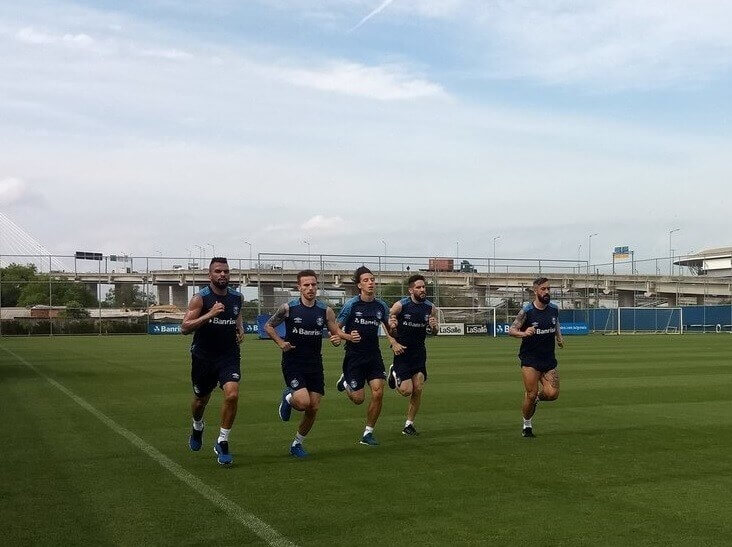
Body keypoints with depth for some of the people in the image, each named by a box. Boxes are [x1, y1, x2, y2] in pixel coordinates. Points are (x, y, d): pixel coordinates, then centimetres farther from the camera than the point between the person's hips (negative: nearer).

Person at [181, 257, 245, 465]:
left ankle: (222, 442, -6)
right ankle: (197, 428, 50)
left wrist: (240, 329, 4)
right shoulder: (200, 298, -11)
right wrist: (209, 314, -29)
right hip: (203, 356, -1)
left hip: (229, 356, 2)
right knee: (200, 400, 15)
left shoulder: (237, 297, 2)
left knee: (232, 394, -20)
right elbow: (185, 327, -18)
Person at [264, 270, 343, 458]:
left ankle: (297, 444, 26)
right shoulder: (288, 308, -6)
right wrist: (280, 342, -9)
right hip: (292, 363, -3)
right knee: (303, 402, -22)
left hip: (315, 365, 4)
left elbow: (336, 334, 7)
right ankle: (288, 398, 15)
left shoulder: (325, 311, 0)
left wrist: (336, 340, -17)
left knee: (313, 408, 4)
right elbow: (269, 326, 6)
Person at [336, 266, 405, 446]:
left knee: (378, 393, -9)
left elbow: (388, 326, 22)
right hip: (354, 356, -3)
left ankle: (368, 433, 7)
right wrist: (348, 336, -24)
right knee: (358, 398, -2)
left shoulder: (381, 306, 3)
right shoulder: (351, 305, -9)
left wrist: (394, 343, 5)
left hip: (374, 355, 4)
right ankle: (345, 382, 33)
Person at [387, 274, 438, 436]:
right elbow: (386, 320, 0)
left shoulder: (430, 307, -1)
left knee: (418, 390, -1)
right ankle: (394, 374, 25)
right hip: (402, 351, -4)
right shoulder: (400, 305, -12)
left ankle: (409, 424, 14)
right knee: (406, 390, -8)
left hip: (419, 353, 4)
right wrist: (391, 325, -23)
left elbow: (434, 330, 13)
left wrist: (434, 326, -11)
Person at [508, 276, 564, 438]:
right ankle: (527, 424, 17)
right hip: (530, 358, -4)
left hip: (549, 358, 4)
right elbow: (511, 330, -10)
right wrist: (523, 333, -28)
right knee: (531, 395, -7)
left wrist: (559, 337, 12)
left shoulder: (554, 309, 4)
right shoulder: (527, 311, -10)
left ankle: (537, 398, 27)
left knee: (552, 394, -9)